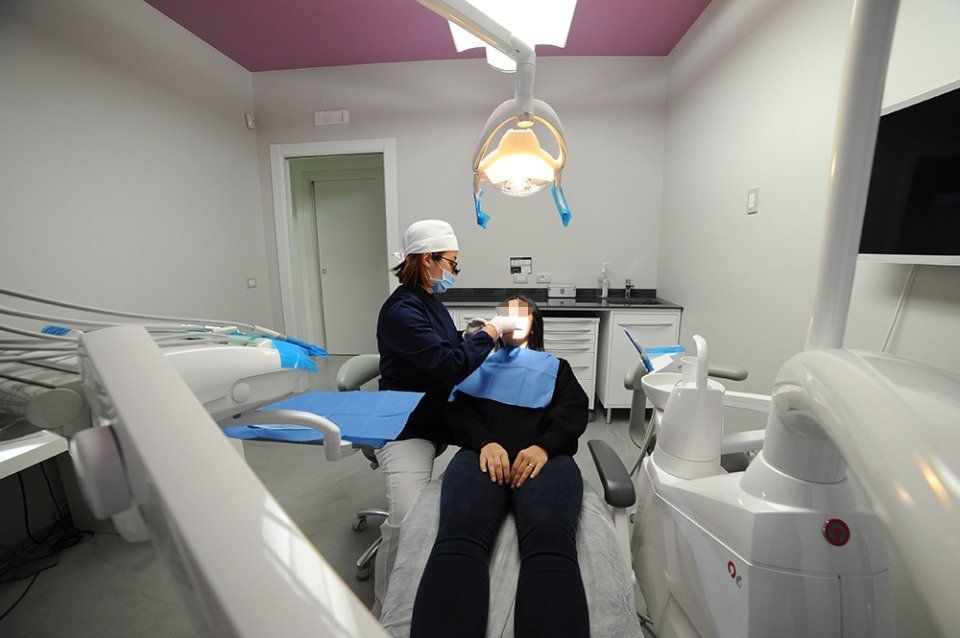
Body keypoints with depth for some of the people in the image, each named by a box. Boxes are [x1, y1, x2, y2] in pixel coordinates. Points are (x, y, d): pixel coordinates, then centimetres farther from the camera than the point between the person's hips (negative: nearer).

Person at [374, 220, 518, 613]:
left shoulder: (429, 300, 11)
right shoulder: (401, 310, -19)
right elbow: (448, 366, -27)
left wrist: (469, 336, 5)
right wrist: (492, 330, -15)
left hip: (445, 417, 9)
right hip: (408, 429, -9)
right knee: (406, 519, -22)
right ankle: (385, 609, 6)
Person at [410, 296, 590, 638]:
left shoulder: (556, 366, 36)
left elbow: (575, 410, 16)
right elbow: (458, 408, 16)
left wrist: (543, 446, -7)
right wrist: (485, 442, -8)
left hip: (545, 455, 0)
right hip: (485, 453, 1)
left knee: (550, 541, -36)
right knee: (459, 536, -35)